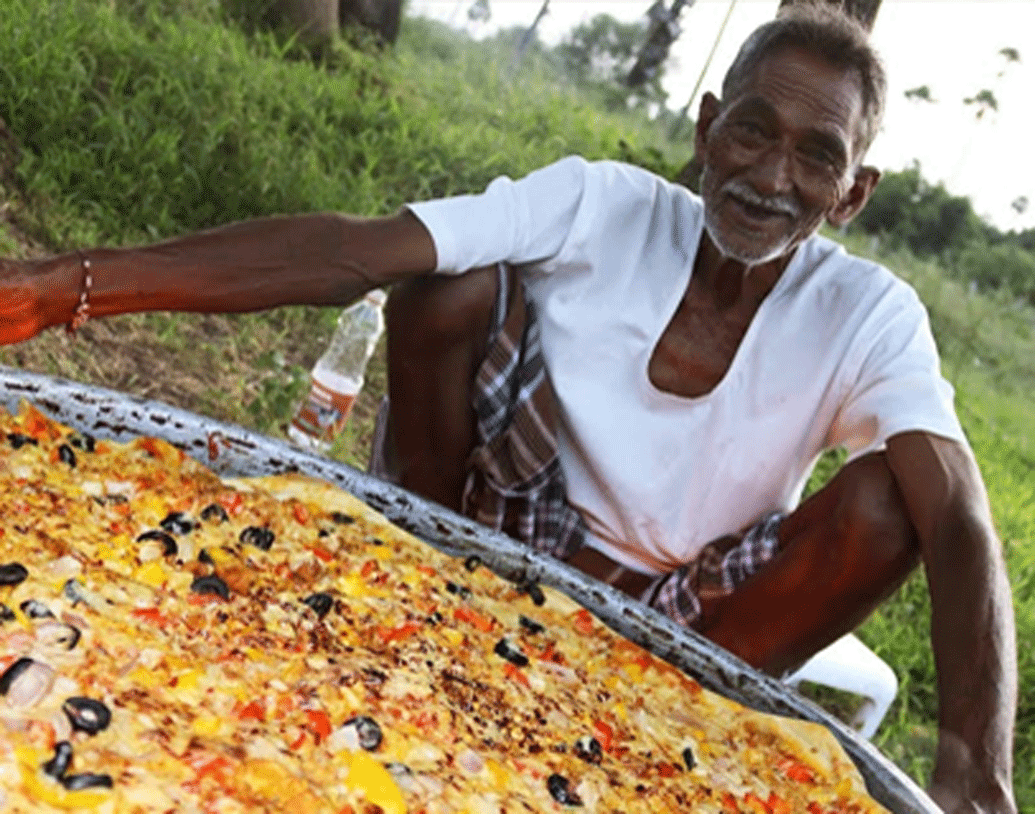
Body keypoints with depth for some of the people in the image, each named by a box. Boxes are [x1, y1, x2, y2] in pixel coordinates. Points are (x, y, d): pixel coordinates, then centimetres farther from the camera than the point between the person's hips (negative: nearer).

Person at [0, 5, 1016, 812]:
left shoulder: (869, 319, -15)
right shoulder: (603, 207, -16)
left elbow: (961, 523, -28)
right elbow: (350, 252, -27)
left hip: (684, 628, 1)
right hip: (504, 537, 0)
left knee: (887, 498, -25)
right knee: (456, 284, -22)